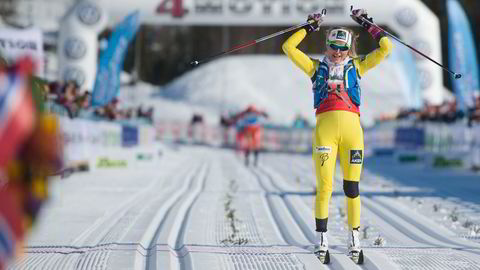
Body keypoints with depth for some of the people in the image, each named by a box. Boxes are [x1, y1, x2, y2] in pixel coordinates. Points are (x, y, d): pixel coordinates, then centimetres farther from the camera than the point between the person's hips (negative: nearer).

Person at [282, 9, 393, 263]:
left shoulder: (357, 66, 20)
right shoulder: (316, 67, 19)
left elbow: (386, 47, 17)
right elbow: (288, 47, 12)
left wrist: (367, 24, 19)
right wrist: (310, 27, 16)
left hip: (352, 127, 1)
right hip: (325, 127, -1)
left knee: (351, 187, 1)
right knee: (325, 188, -6)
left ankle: (354, 240, 11)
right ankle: (321, 241, 3)